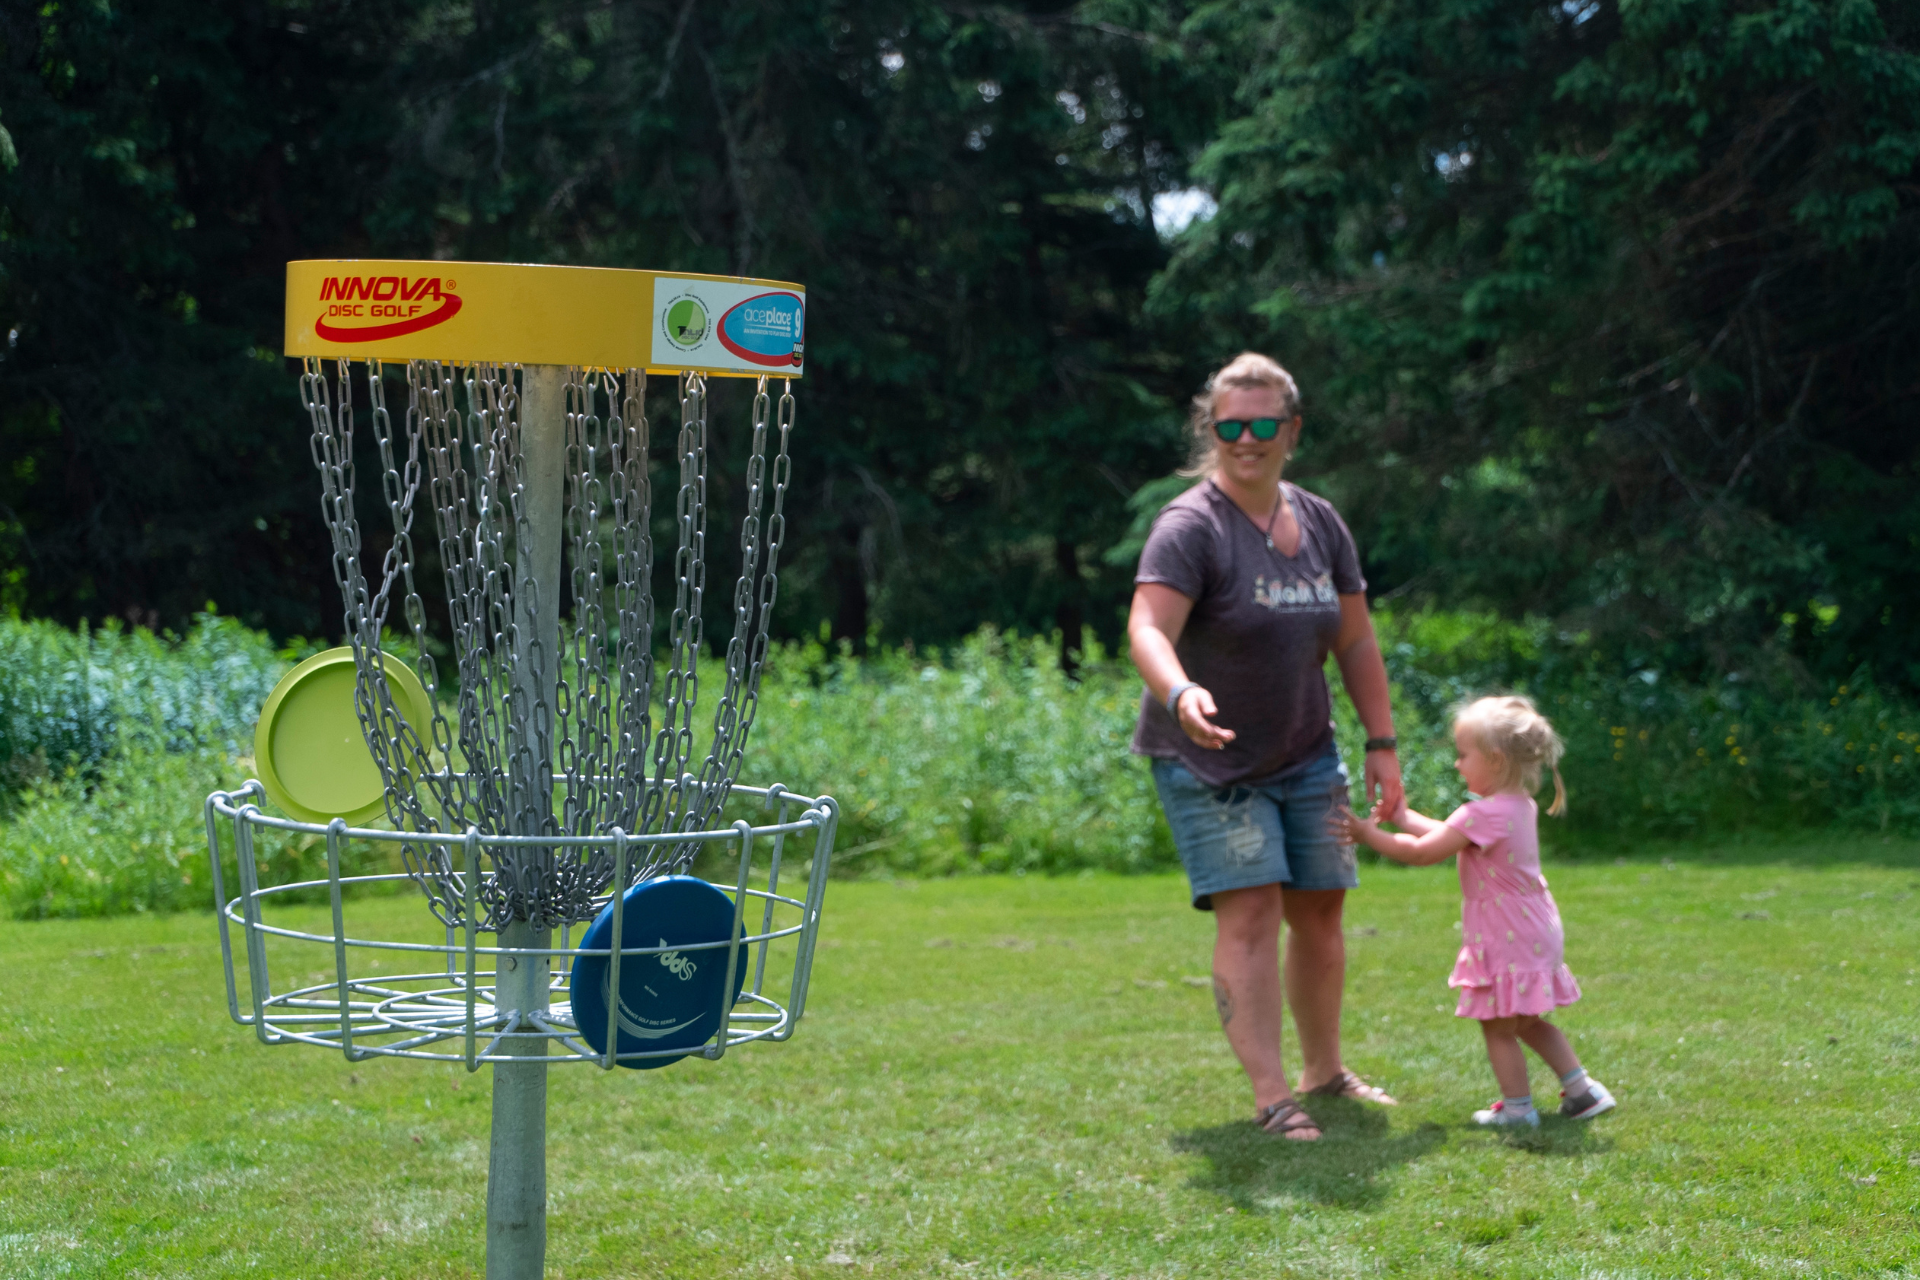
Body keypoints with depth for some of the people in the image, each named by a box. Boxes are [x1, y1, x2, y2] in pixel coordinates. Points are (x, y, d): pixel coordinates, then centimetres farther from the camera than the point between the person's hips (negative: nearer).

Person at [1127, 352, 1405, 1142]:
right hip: (1208, 760, -6)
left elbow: (1355, 641, 10)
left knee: (1319, 910, 10)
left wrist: (1382, 746, 7)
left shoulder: (1320, 523, 4)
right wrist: (1180, 695, -50)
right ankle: (1270, 1097, -14)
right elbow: (1148, 627, -31)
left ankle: (1324, 1071, 27)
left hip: (1304, 757, 6)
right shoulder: (1190, 527, -16)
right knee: (1250, 912, -14)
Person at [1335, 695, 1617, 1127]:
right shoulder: (1520, 806, 6)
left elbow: (1422, 852, -20)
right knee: (1529, 1023, 22)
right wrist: (1403, 816, 20)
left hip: (1507, 941, -10)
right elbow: (1448, 835, 16)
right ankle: (1582, 1090, 24)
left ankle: (1518, 1108, 12)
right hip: (1533, 933, 10)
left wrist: (1369, 834, -11)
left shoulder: (1482, 815, -24)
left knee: (1498, 1027, 4)